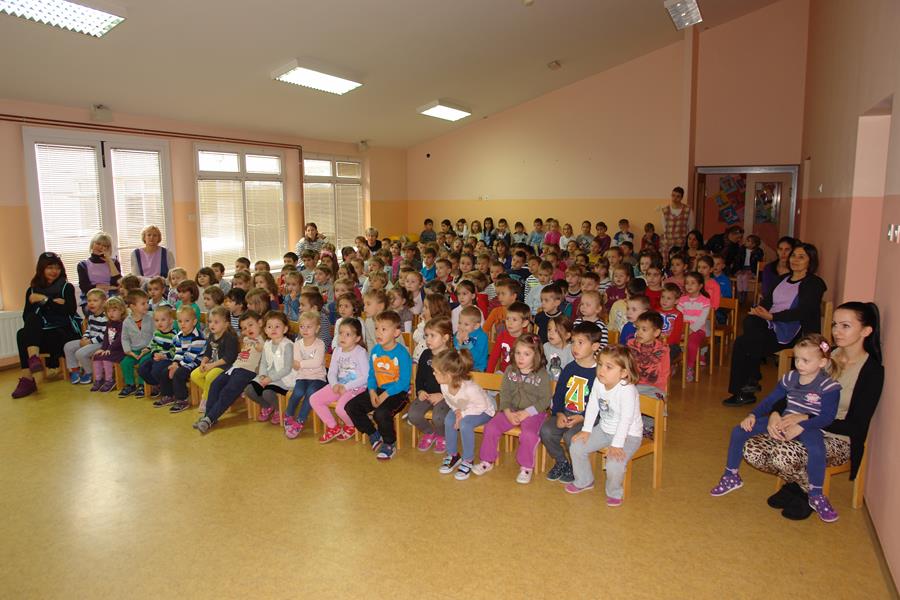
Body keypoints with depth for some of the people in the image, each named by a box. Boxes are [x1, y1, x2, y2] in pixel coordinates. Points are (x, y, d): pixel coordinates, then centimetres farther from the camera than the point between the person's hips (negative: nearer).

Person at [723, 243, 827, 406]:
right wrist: (759, 310, -11)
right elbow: (768, 300, 12)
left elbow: (802, 312, -16)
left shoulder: (814, 283, -3)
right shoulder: (783, 279, 19)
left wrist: (771, 316, -21)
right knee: (750, 322, -28)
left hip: (795, 333, -7)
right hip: (772, 325, 7)